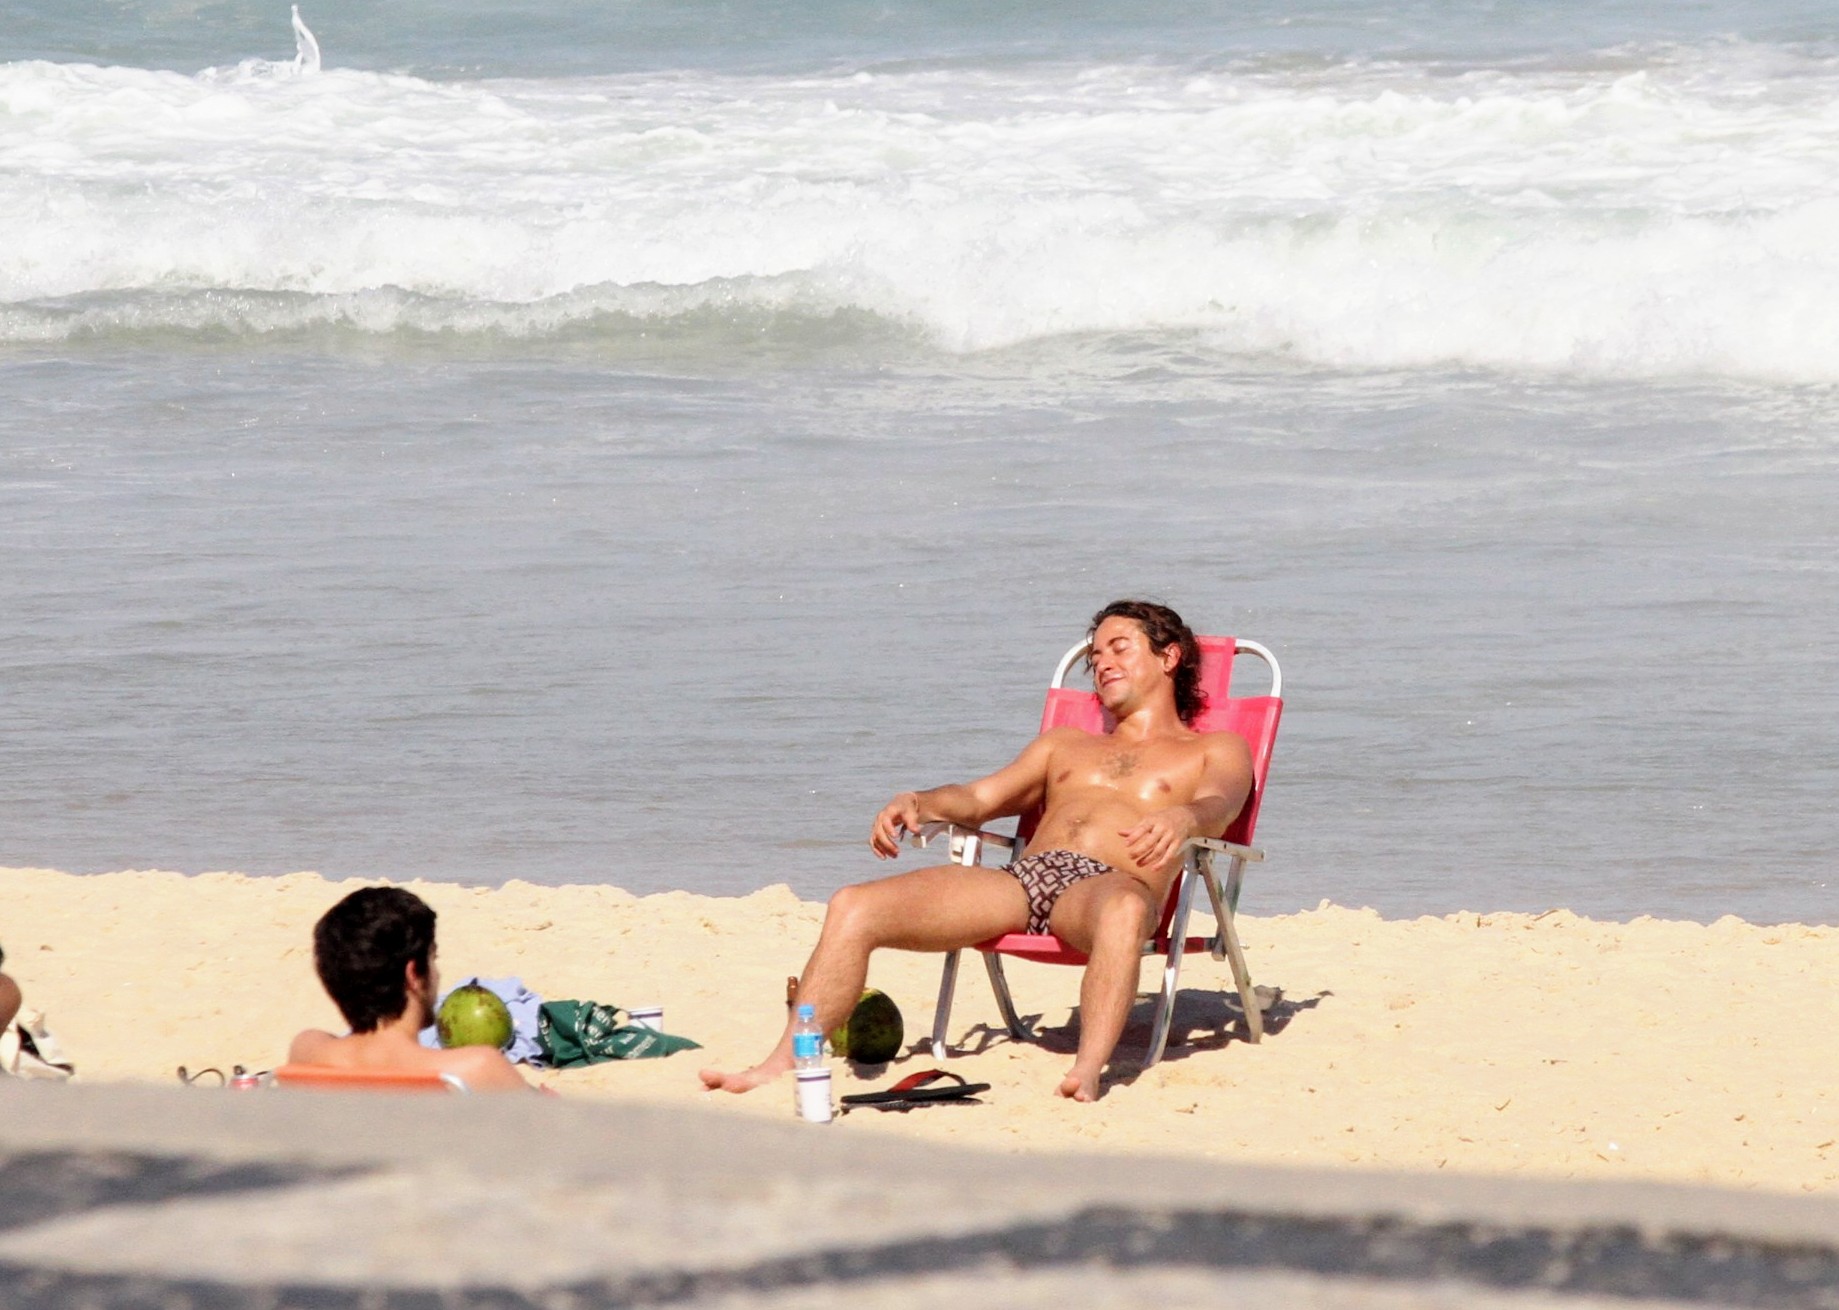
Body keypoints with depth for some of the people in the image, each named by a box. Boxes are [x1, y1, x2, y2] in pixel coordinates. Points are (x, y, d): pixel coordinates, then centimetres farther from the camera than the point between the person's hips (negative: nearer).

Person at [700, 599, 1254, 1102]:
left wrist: (1182, 818, -27)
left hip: (1103, 883, -5)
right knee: (854, 907, -16)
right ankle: (783, 1065, -22)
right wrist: (916, 803, 2)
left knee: (1123, 909, -46)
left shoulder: (1215, 750, 22)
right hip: (1021, 876, 5)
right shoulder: (1065, 744, 38)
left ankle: (1087, 1072, -59)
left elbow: (1220, 805, -1)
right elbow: (979, 798, 25)